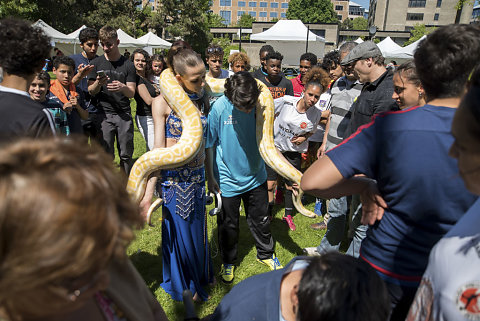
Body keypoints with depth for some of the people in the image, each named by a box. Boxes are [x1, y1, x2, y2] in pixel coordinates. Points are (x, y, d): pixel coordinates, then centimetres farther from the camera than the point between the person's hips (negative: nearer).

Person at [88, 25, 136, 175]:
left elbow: (132, 93, 2)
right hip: (104, 114, 0)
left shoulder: (128, 65, 5)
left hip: (124, 115, 0)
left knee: (126, 155, 3)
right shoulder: (96, 63, 7)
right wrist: (98, 84, -15)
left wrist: (123, 88, -20)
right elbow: (91, 91, 7)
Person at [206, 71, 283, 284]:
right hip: (228, 179, -2)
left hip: (256, 177, 2)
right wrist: (211, 177, -6)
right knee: (228, 225, 16)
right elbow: (209, 145, -10)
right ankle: (228, 261, 42)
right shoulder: (219, 108, -22)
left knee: (260, 220, 20)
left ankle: (266, 253, 46)